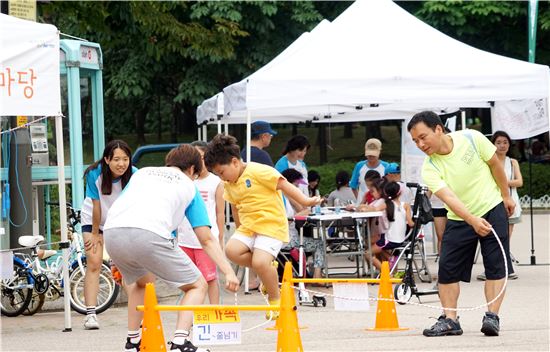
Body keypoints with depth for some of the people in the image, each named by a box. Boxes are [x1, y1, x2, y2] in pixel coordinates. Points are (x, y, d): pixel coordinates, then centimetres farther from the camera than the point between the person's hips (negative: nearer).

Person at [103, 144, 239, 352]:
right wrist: (229, 272, 14)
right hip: (150, 234, -5)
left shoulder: (142, 173, 34)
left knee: (142, 282, 35)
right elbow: (207, 240, 17)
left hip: (112, 232, 5)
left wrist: (119, 261, 38)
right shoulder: (189, 187, 25)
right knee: (197, 286, 12)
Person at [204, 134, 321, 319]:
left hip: (272, 224, -8)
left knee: (260, 261, -25)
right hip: (248, 226, 8)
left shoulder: (258, 172, -13)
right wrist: (240, 229, 28)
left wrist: (304, 201, -23)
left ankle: (275, 299, 0)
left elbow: (283, 184, -16)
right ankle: (268, 270, 2)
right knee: (232, 250, -20)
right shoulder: (229, 185, 12)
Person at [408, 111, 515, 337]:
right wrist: (473, 221, -49)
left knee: (496, 266, -9)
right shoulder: (429, 169, -19)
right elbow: (449, 197, -33)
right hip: (459, 219, 1)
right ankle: (449, 320, 2)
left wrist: (506, 196, 8)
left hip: (492, 209, -1)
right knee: (448, 268, -6)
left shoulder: (471, 138, -18)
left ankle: (492, 316, -7)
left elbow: (495, 164, -1)